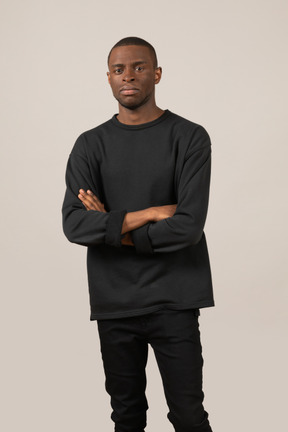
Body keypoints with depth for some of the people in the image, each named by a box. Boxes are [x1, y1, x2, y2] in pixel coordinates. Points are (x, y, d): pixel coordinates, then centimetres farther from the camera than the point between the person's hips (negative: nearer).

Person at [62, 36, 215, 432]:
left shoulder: (190, 138, -3)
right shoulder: (91, 145, 5)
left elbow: (189, 225, -14)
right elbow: (74, 225, -9)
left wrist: (112, 228, -8)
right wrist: (149, 213, -15)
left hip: (173, 300, -2)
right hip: (113, 302, 3)